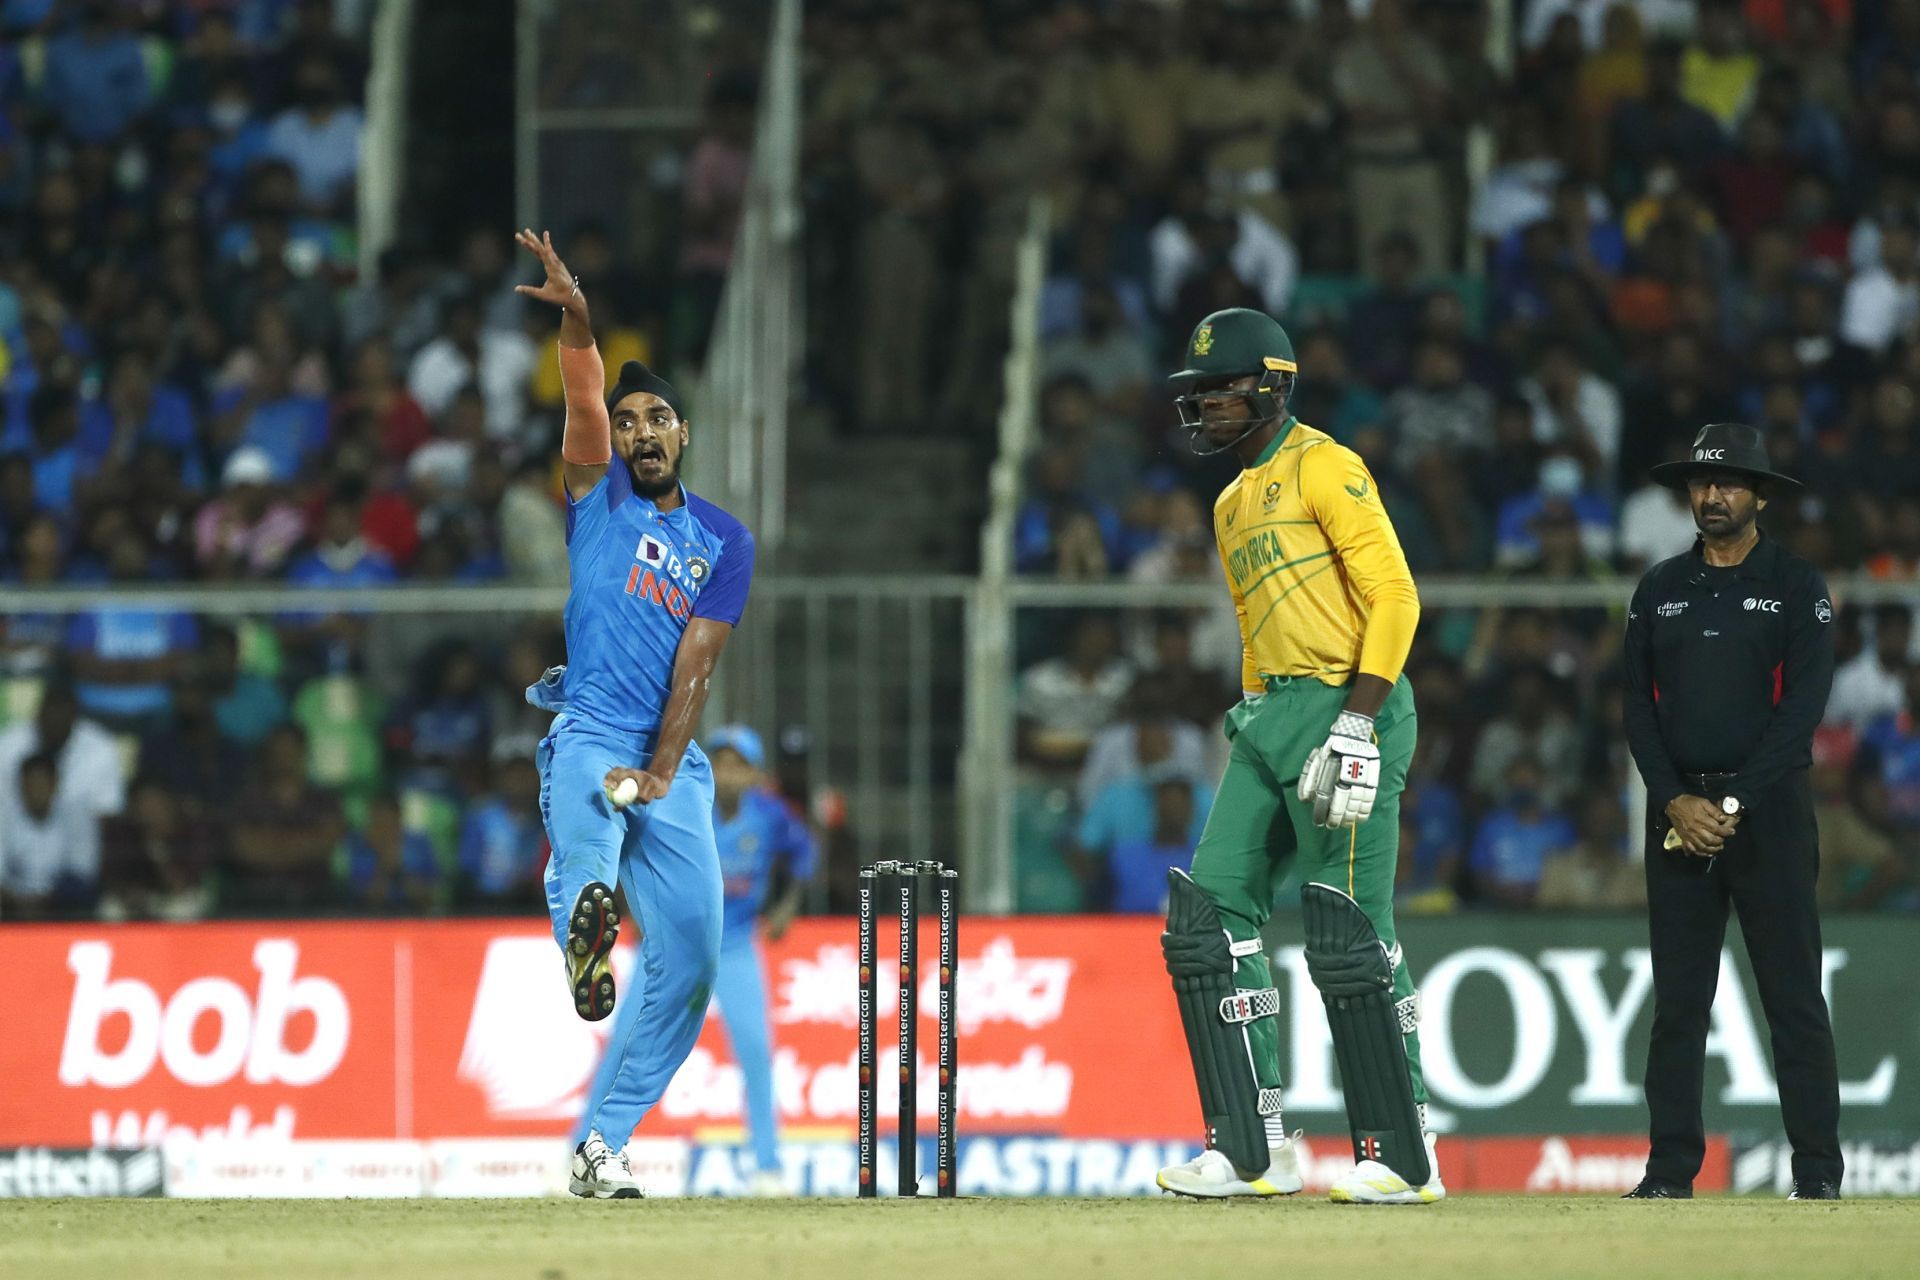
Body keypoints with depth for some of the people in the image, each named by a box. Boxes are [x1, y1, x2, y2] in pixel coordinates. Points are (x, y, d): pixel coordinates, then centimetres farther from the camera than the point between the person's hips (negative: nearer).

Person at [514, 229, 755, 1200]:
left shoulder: (724, 540, 12)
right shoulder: (598, 491, 10)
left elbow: (696, 664, 1)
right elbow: (586, 399, -10)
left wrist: (658, 773, -12)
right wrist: (576, 319, -30)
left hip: (675, 763, 3)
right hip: (589, 729, -3)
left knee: (688, 958, -3)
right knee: (588, 827, -37)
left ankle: (601, 1144, 5)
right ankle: (584, 935, -70)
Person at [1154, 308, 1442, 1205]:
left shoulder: (1323, 468, -7)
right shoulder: (1233, 504, 21)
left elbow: (1395, 596, -14)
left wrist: (1356, 725, -22)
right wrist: (1252, 743, 20)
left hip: (1349, 705, -9)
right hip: (1271, 717, 9)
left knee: (1350, 937, -10)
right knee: (1210, 914, 1)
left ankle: (1405, 1159, -3)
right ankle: (1253, 1151, 3)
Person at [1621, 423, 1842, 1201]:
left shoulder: (1797, 588, 2)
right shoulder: (1659, 591, 13)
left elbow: (1803, 706, -6)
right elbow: (1639, 707, 9)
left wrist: (1735, 803, -14)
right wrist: (1676, 801, -6)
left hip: (1769, 810, -3)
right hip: (1678, 810, 3)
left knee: (1793, 995, -5)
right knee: (1678, 999, 2)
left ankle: (1817, 1169, -4)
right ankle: (1671, 1167, 4)